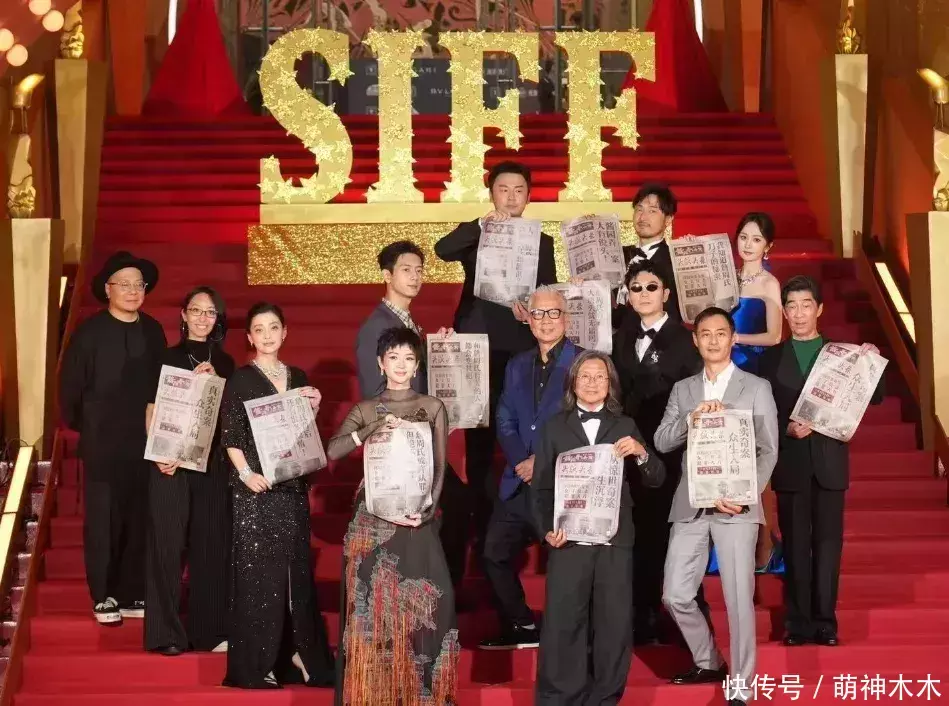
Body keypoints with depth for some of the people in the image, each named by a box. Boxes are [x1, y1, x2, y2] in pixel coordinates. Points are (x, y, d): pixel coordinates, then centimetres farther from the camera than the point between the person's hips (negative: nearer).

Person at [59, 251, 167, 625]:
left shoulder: (153, 331, 6)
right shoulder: (90, 331, -8)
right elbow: (69, 385, -4)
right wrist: (80, 427, 0)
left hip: (146, 442, 4)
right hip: (103, 444, -4)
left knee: (140, 520, 7)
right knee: (103, 522, 2)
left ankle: (133, 594, 17)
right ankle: (104, 596, 12)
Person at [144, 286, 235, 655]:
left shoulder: (224, 363, 13)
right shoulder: (168, 358, 4)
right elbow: (152, 410, -1)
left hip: (212, 462, 3)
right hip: (172, 461, -3)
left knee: (211, 542, 4)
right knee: (168, 542, -4)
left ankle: (210, 628, 13)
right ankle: (166, 632, 2)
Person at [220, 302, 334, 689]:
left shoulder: (297, 377, 13)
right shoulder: (240, 379, -1)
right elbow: (230, 435, -7)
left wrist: (312, 409, -1)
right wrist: (246, 473, -17)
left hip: (292, 485, 5)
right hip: (255, 487, -5)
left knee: (295, 567, 6)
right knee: (257, 568, -4)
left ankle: (296, 654, 14)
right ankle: (255, 664, 0)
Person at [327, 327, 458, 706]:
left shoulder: (433, 407, 8)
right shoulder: (365, 410, 8)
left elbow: (440, 469, 2)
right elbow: (332, 450, -8)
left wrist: (425, 511, -12)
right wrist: (375, 427, -17)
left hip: (417, 517, 0)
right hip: (373, 518, 0)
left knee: (426, 603, -10)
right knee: (372, 603, -2)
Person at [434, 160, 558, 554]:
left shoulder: (542, 242, 13)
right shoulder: (474, 235, 10)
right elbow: (442, 251, -12)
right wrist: (482, 224, -21)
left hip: (524, 351, 1)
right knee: (480, 443, 0)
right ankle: (481, 527, 6)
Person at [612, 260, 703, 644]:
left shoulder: (684, 339, -2)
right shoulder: (622, 339, 14)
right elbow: (618, 392, 10)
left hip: (671, 452, -5)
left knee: (673, 535, -2)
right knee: (641, 534, 7)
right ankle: (643, 620, 15)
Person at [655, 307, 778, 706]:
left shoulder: (757, 388, 4)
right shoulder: (682, 390, 13)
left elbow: (768, 452, 0)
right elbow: (662, 443, 3)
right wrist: (692, 417, -15)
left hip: (735, 506, -3)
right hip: (690, 506, 3)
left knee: (738, 600, -5)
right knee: (675, 595, 3)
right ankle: (708, 663, 25)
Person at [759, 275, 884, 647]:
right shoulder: (772, 357, 7)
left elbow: (875, 398, 5)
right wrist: (787, 428, -16)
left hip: (829, 461, 0)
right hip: (791, 462, 0)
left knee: (828, 542, 0)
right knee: (795, 544, 3)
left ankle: (825, 621, 5)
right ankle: (798, 623, 8)